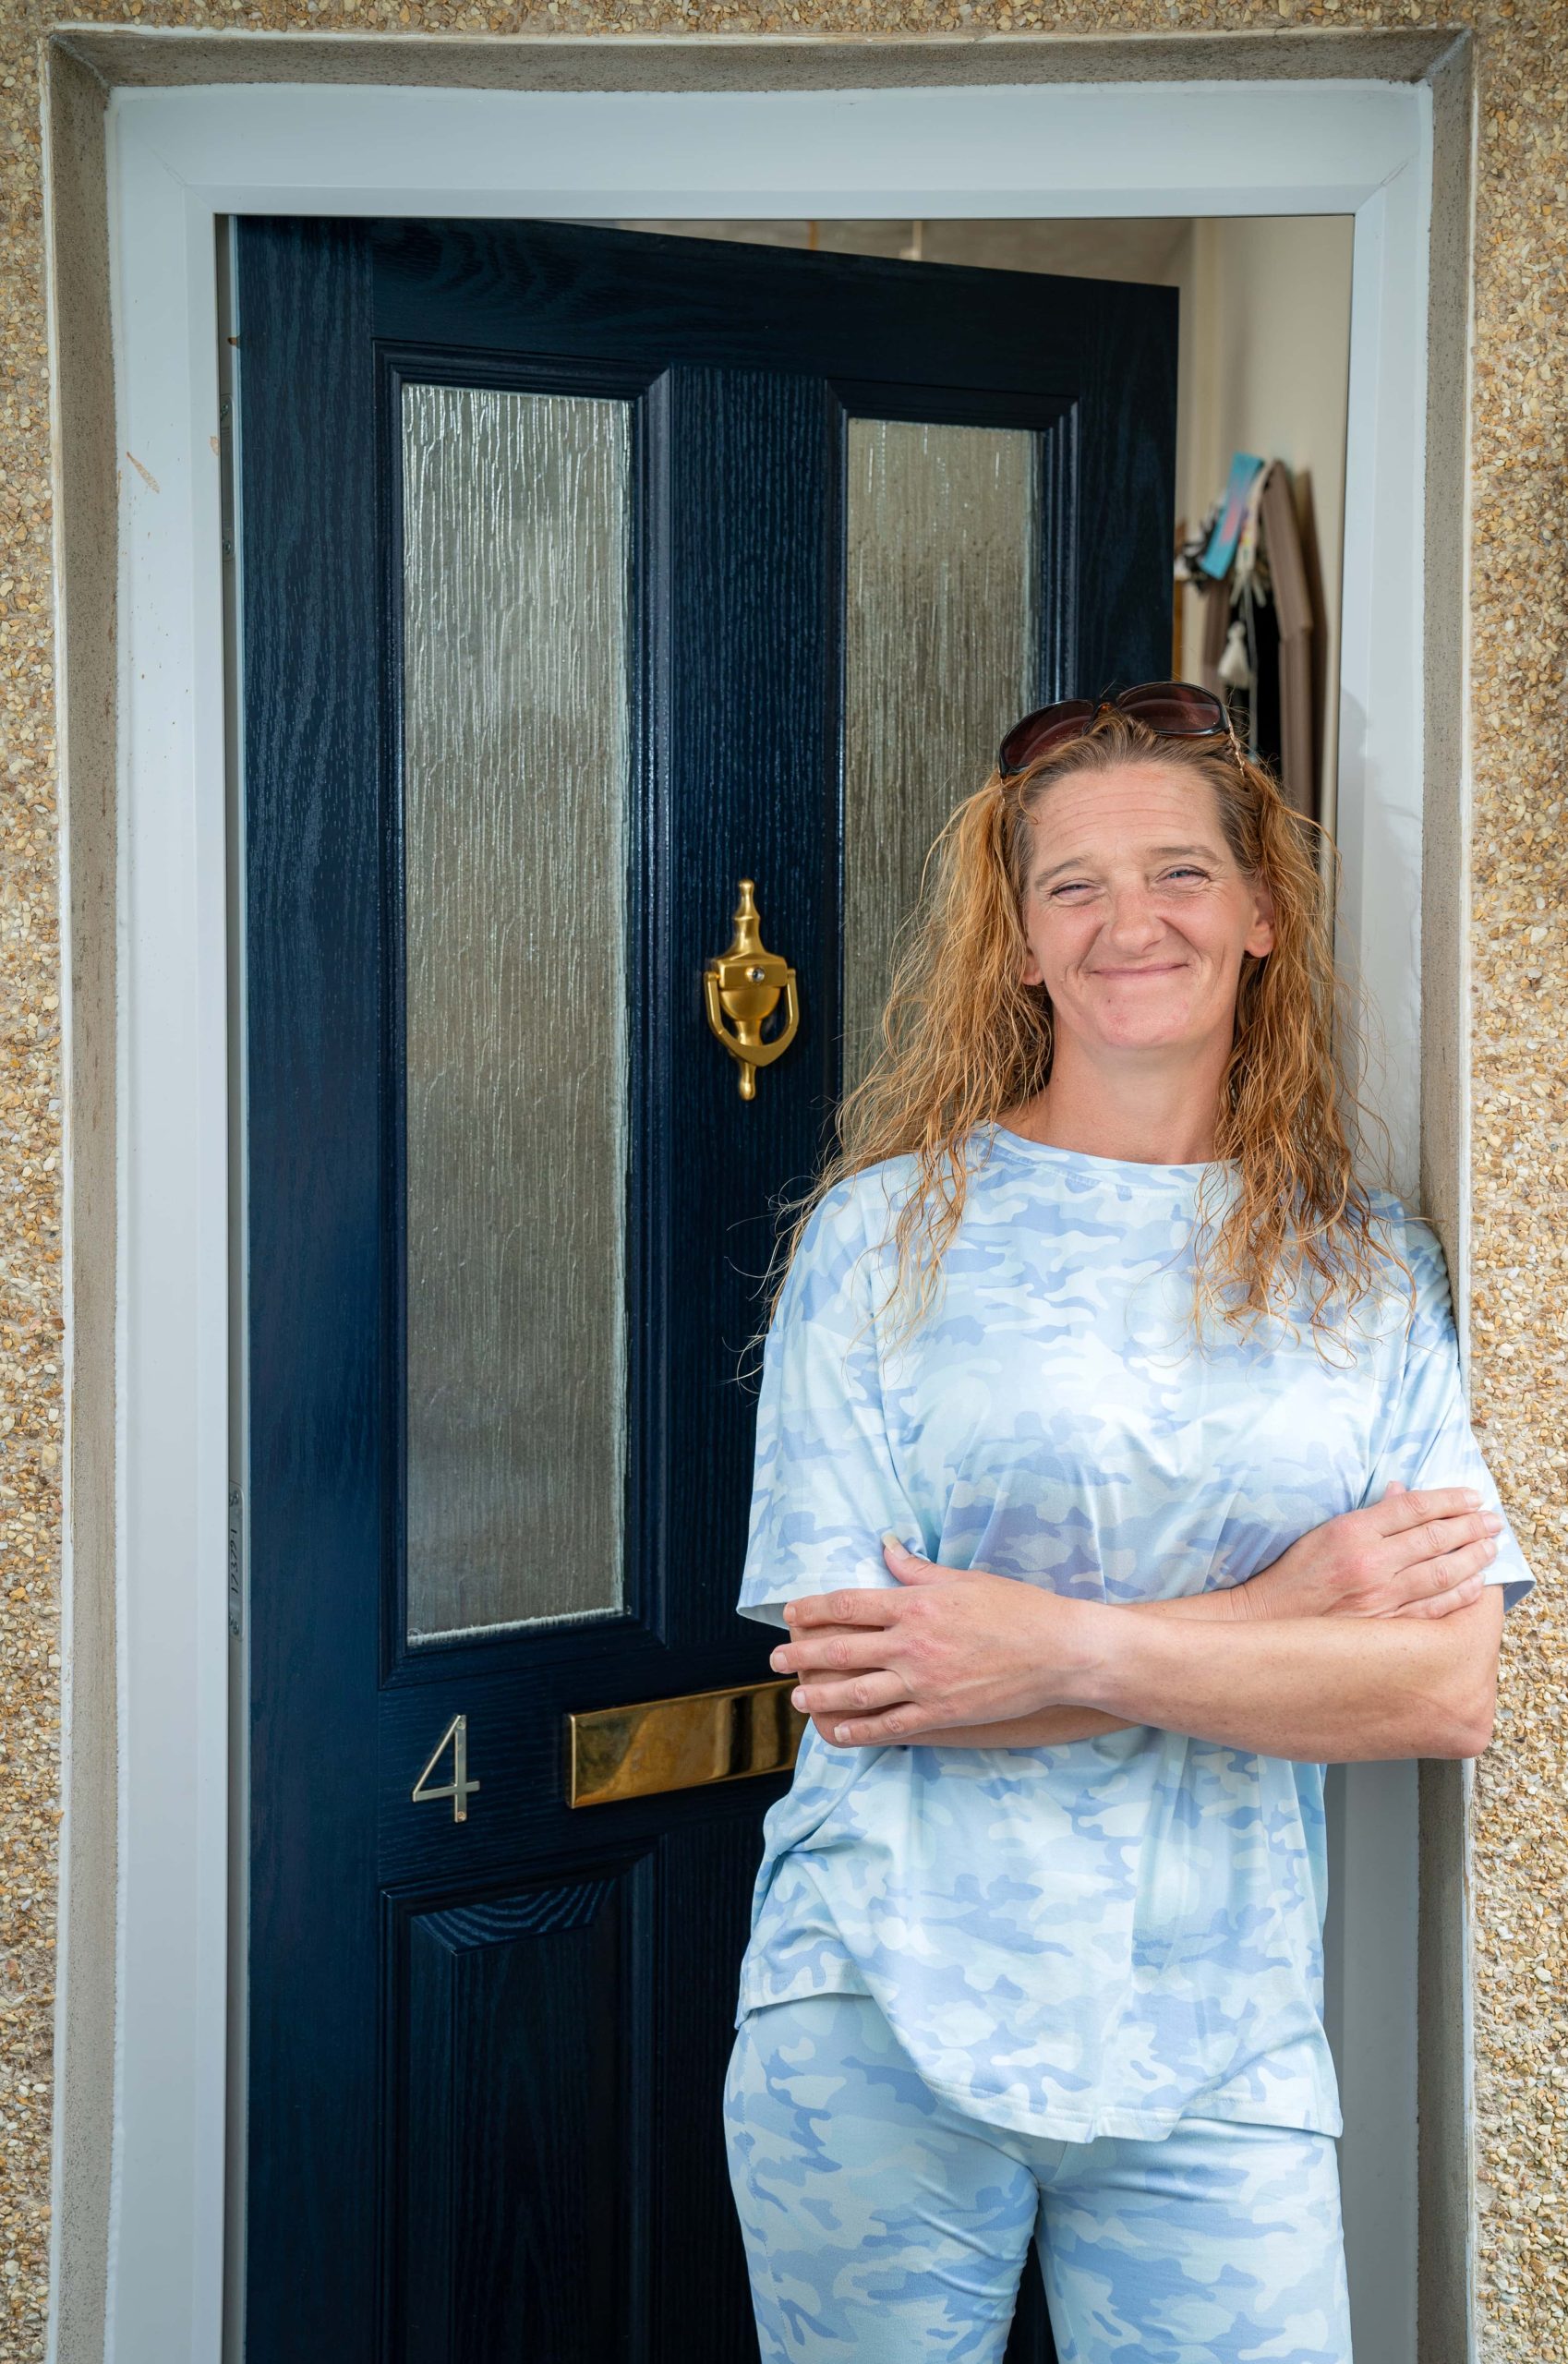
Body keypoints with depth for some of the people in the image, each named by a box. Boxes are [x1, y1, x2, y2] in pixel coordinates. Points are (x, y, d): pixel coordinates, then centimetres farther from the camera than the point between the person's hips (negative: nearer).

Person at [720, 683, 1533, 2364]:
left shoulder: (1370, 1271, 5)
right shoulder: (888, 1230, -3)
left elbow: (1452, 1690, -5)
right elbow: (856, 1686, -11)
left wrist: (1073, 1648, -18)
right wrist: (1289, 1607, -12)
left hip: (1218, 2058, 2)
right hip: (883, 2024, -1)